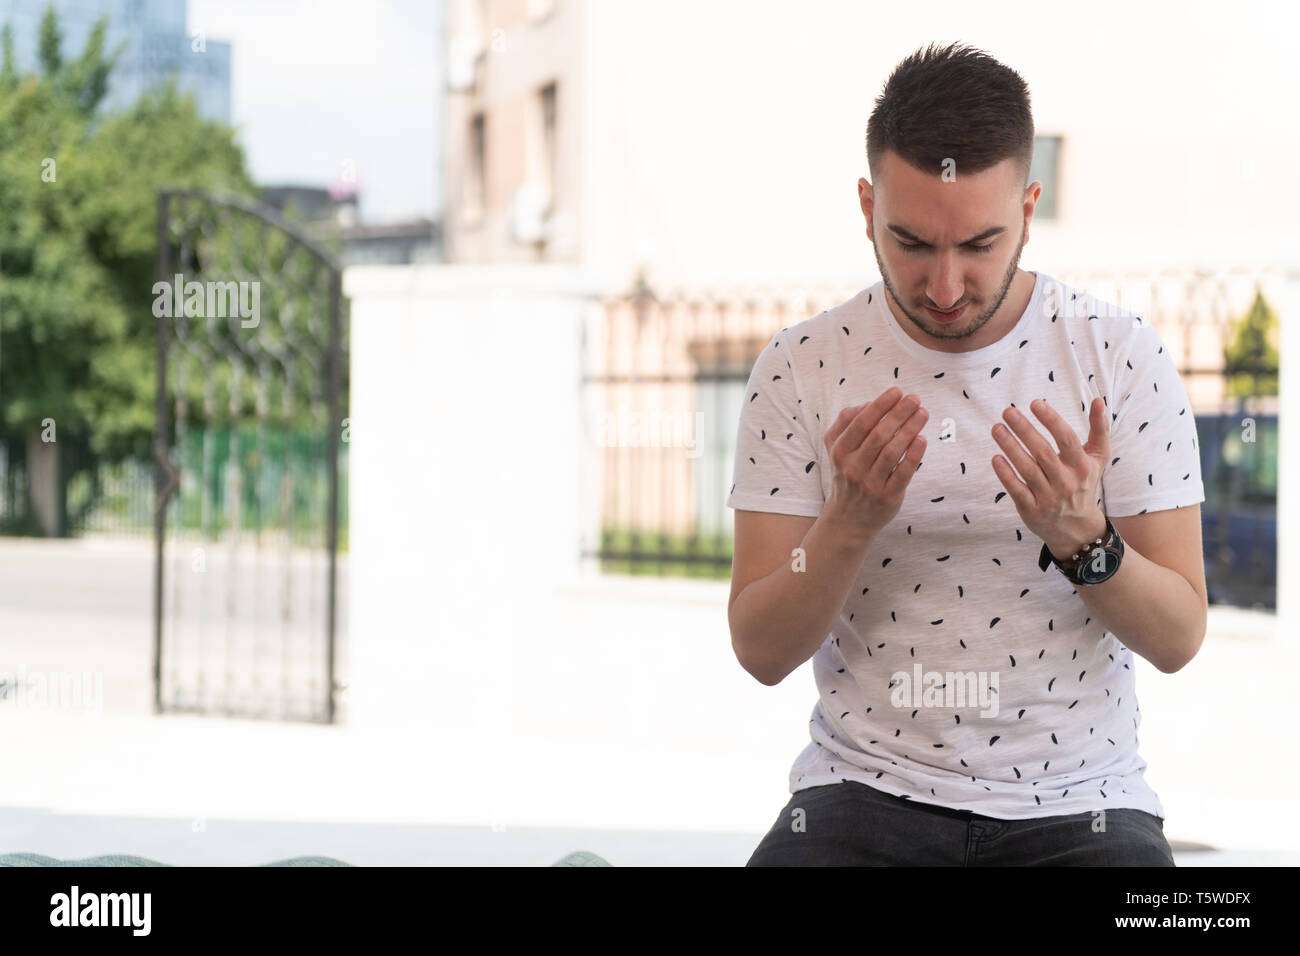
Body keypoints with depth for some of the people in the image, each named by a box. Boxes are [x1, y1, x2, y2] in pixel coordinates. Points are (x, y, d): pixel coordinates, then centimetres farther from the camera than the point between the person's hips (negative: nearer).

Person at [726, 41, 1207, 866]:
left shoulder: (1124, 357, -2)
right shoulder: (801, 369, -1)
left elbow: (1179, 639, -2)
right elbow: (761, 652, -3)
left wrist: (1084, 540, -21)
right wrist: (851, 522, -20)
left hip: (1077, 804, 0)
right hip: (867, 792, 0)